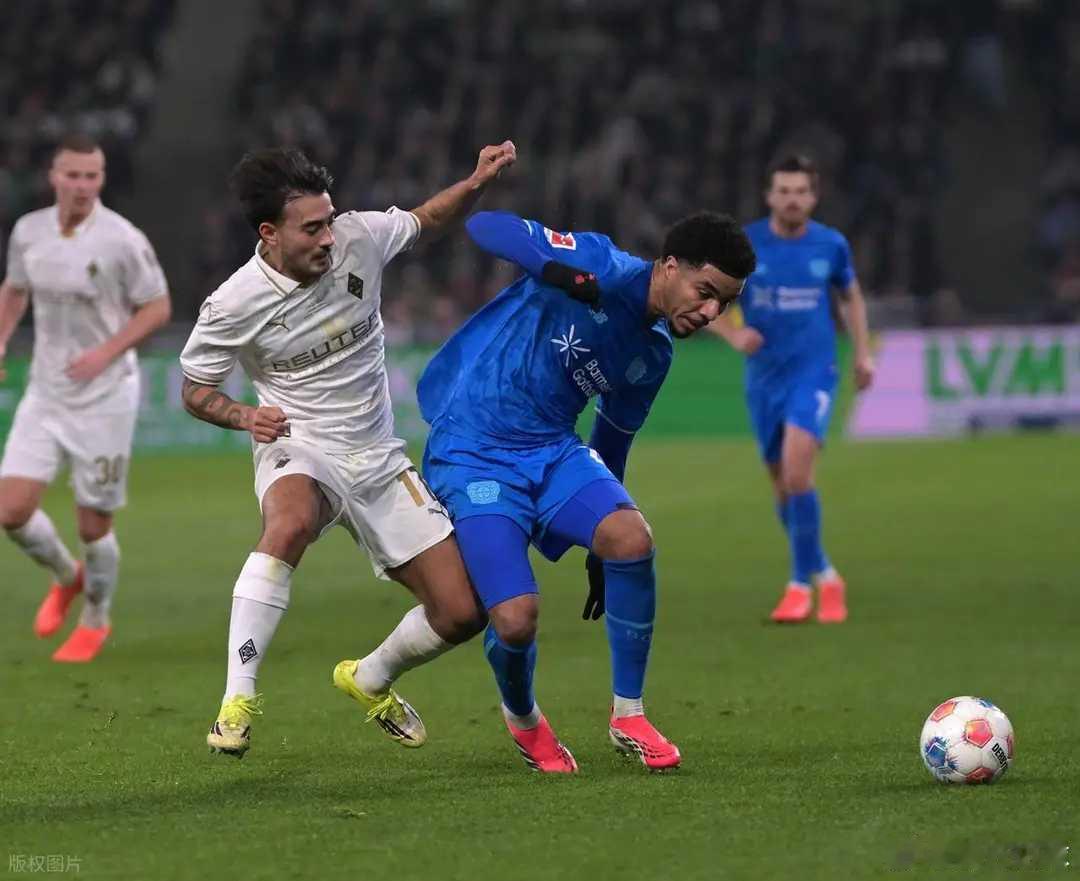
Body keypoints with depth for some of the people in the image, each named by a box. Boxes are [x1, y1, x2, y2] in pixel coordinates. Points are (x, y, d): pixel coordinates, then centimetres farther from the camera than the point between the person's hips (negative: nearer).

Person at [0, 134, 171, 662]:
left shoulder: (122, 240, -14)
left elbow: (157, 307, -7)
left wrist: (105, 353, -18)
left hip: (104, 397, -4)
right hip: (44, 395, 4)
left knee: (93, 525, 1)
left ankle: (95, 622, 27)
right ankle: (66, 577, 25)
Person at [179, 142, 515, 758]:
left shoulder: (359, 238, -8)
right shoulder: (234, 305, -15)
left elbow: (427, 222, 14)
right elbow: (196, 390, -1)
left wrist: (477, 184, -5)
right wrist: (246, 417, -21)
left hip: (380, 460, 4)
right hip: (299, 452, -4)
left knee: (461, 613, -3)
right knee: (292, 524, -42)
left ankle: (371, 681, 29)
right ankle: (238, 701, -36)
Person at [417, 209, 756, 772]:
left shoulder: (652, 355, 9)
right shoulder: (601, 267, -12)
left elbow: (611, 440, 22)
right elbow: (486, 226, -17)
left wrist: (600, 550, 25)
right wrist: (557, 269, -34)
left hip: (552, 451, 6)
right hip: (471, 454, -6)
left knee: (632, 539, -23)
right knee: (516, 620, -19)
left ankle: (628, 716, -5)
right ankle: (522, 719, 18)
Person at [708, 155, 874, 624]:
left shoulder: (831, 245, 0)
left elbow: (852, 295, 19)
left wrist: (863, 353, 11)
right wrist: (733, 334, -14)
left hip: (813, 373, -2)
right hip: (764, 376, 2)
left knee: (796, 470, -22)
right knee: (783, 485, 9)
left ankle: (801, 584, -14)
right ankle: (824, 575, 28)